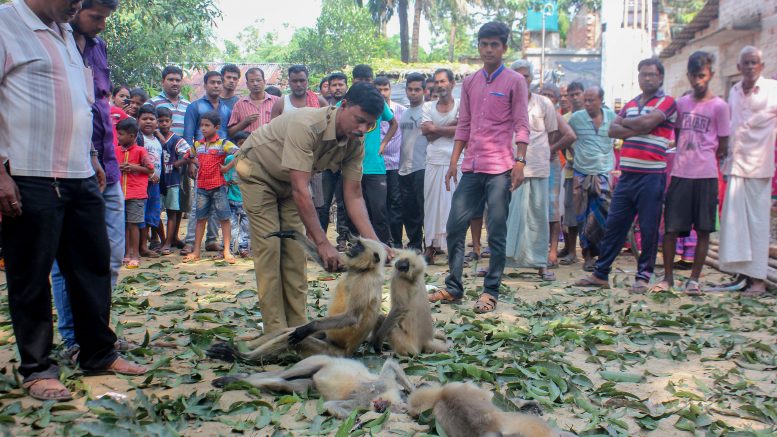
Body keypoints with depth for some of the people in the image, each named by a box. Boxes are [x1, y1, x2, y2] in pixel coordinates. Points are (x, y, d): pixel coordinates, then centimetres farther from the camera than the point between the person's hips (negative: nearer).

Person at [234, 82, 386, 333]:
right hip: (258, 172, -6)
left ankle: (297, 326, 7)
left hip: (289, 179, 6)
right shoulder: (307, 126, -40)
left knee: (295, 250, 1)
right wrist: (322, 243, -43)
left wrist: (374, 243, -26)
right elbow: (300, 190, -42)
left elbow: (353, 196, -15)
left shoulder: (355, 143, -18)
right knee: (269, 248, -11)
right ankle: (275, 332, -7)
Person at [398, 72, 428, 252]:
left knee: (424, 209, -5)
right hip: (404, 169, 7)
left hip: (422, 168, -7)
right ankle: (414, 245, 21)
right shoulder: (403, 113, 18)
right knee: (408, 211, 11)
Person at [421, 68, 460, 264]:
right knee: (432, 204, 3)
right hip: (434, 162, 3)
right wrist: (451, 125, -7)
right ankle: (431, 248, 8)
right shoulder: (428, 107, 12)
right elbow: (428, 135, -1)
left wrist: (435, 128, -7)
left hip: (456, 162, -3)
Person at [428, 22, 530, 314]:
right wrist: (454, 162, 10)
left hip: (500, 169, -5)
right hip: (471, 168, 5)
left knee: (496, 233, 0)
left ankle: (491, 292, 9)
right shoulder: (469, 83, 14)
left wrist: (520, 162, -13)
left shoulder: (515, 82, 1)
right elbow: (463, 125, 15)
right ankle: (453, 288, 14)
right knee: (455, 227, 4)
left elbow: (521, 125, -4)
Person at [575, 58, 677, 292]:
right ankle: (600, 273, 14)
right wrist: (638, 129, -9)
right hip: (627, 174, 6)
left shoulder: (667, 102, 0)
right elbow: (612, 130, 5)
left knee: (648, 228, 1)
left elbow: (646, 121, -17)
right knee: (613, 225, 7)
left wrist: (625, 123, 1)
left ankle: (643, 276, 11)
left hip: (652, 175, -5)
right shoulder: (630, 104, 18)